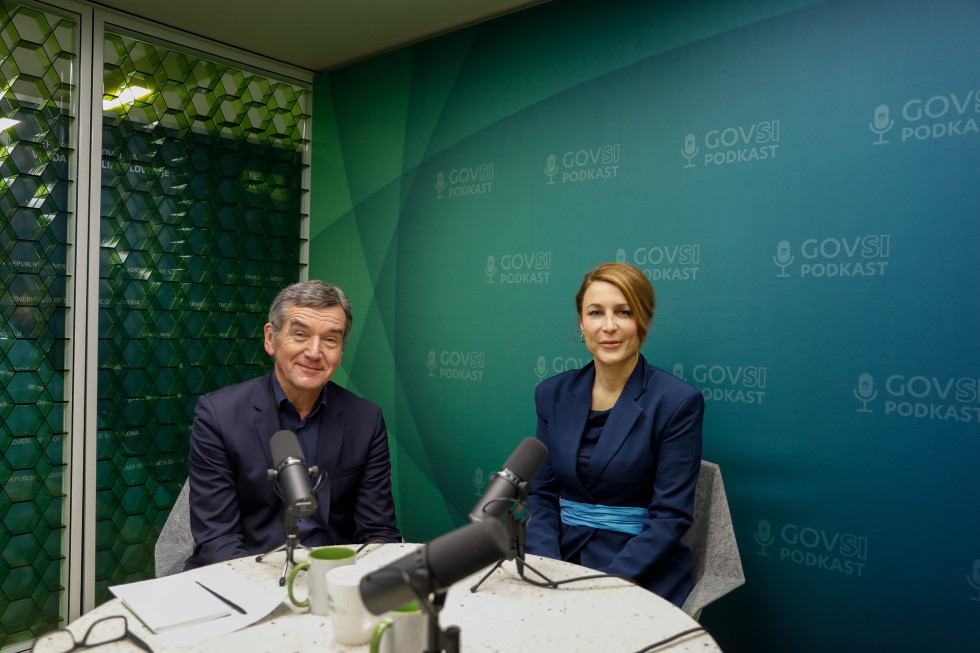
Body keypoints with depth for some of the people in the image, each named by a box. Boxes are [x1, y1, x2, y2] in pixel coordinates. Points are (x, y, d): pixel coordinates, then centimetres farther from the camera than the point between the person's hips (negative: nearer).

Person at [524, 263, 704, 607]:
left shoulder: (679, 401, -8)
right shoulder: (553, 394, 6)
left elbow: (670, 517, -9)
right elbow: (542, 494, 7)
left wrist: (607, 583, -18)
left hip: (639, 575, -3)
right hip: (563, 559, 4)